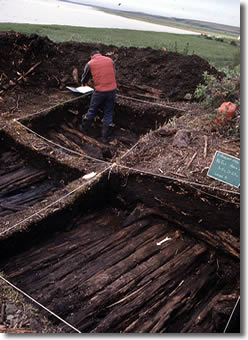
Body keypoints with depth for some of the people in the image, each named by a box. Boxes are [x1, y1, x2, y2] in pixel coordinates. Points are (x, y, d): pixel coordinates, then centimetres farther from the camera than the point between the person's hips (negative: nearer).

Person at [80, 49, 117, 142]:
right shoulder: (110, 60, 7)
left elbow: (84, 78, 12)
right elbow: (114, 74, 13)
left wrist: (83, 84, 34)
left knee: (92, 110, 16)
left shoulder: (90, 64, 0)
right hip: (112, 90, 2)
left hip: (99, 91, -2)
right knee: (109, 113, 10)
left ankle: (84, 128, 33)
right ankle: (105, 136, 15)